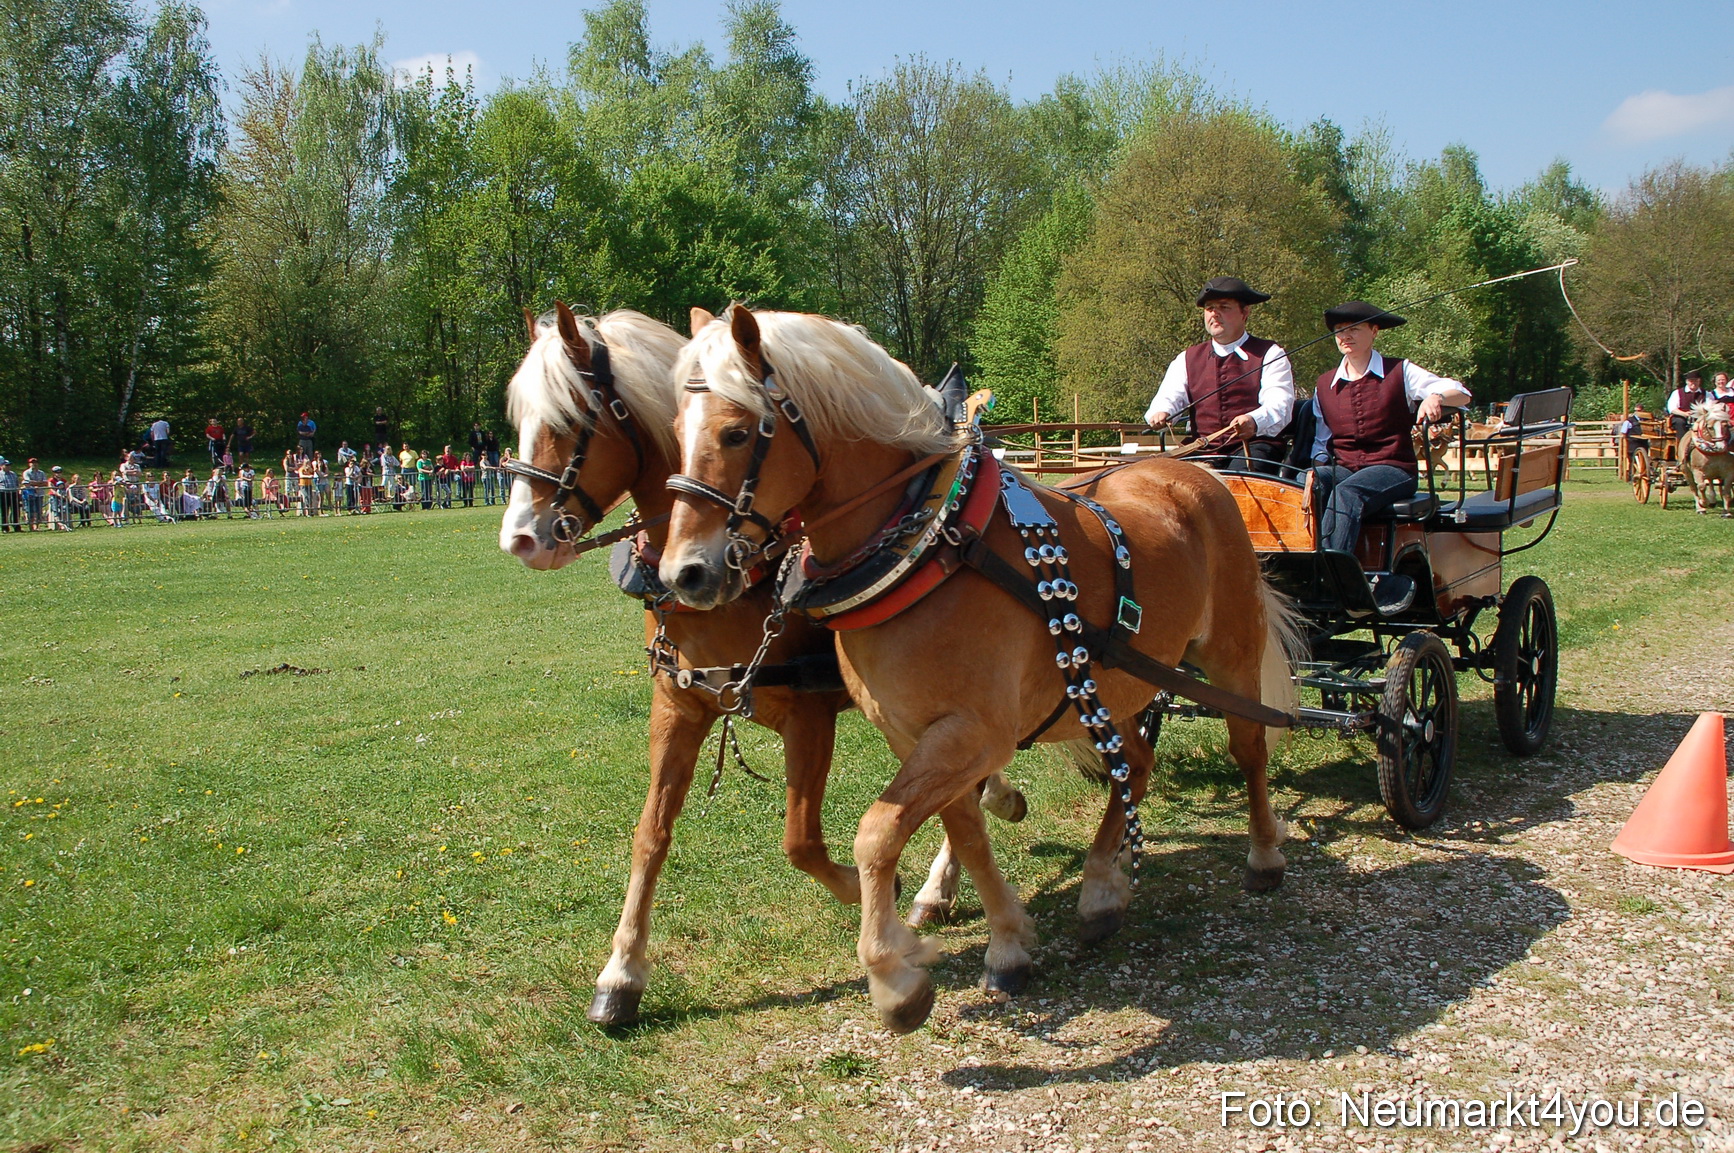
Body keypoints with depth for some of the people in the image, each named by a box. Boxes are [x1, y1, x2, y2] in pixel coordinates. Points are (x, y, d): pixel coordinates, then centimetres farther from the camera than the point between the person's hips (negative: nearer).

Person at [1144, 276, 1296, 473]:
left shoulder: (1269, 354, 7)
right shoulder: (1187, 359, 19)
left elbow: (1280, 405, -9)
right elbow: (1169, 398, 4)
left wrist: (1254, 421, -33)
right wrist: (1160, 414, -23)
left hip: (1255, 445, -3)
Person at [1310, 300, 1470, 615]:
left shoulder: (1400, 372, 6)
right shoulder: (1325, 385, 16)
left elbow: (1460, 393, -1)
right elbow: (1320, 440, 19)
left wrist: (1436, 397, -24)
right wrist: (1316, 467, -2)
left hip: (1392, 469, -3)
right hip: (1341, 468, 4)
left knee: (1346, 493, -37)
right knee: (1312, 484, -32)